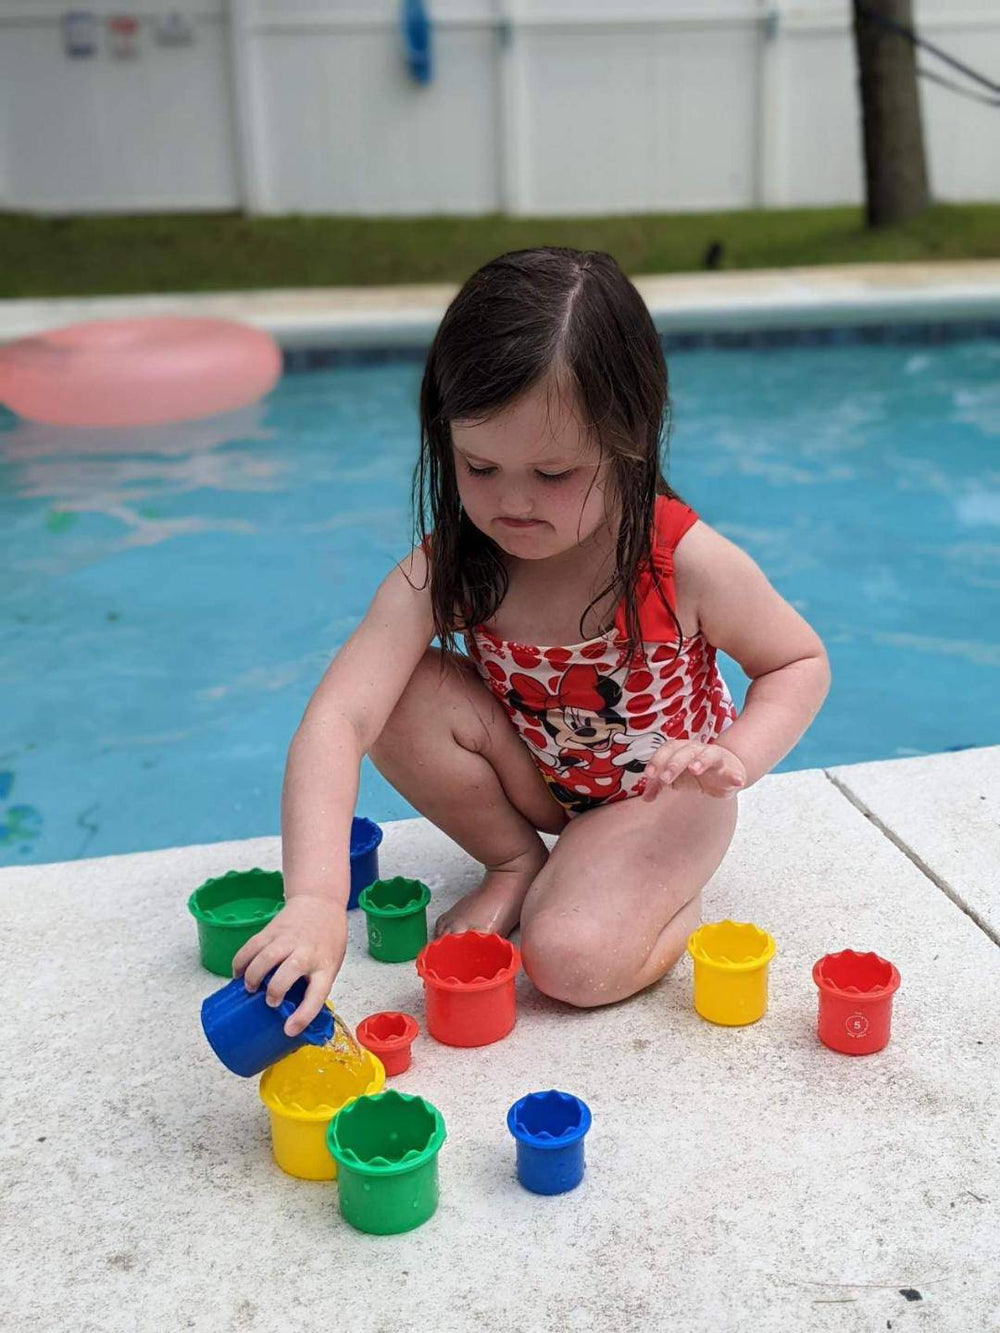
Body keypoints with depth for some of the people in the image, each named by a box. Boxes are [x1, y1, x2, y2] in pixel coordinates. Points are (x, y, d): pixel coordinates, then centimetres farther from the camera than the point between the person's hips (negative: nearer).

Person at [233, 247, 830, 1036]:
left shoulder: (689, 563, -27)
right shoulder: (443, 572, -25)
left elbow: (801, 660, -9)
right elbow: (337, 720, -37)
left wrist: (736, 759, -29)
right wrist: (315, 898, -51)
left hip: (659, 794, -3)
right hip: (535, 780, 4)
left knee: (573, 961, -28)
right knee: (407, 703, -24)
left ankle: (672, 889, 5)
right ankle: (515, 864, 0)